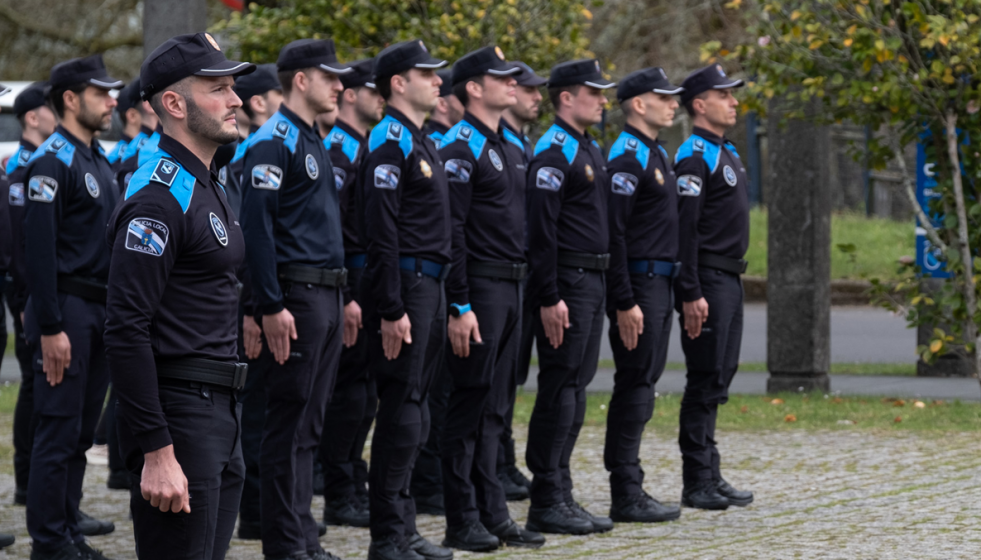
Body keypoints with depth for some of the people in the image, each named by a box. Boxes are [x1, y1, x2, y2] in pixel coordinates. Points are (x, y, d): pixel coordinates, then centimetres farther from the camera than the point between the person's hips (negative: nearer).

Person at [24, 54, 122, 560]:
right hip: (67, 310, -9)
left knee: (82, 430, 12)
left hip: (100, 310, 9)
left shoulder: (98, 161, 16)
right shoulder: (52, 161, -13)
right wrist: (50, 328, -21)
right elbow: (39, 250, -18)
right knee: (59, 431, -6)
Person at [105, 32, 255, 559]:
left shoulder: (206, 187, 16)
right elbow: (126, 330, -21)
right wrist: (157, 451, -24)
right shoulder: (158, 197, -16)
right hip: (179, 416, -10)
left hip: (220, 412, 10)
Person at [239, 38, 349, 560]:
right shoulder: (273, 141, -11)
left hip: (326, 296, 9)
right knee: (288, 423, -5)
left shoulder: (314, 142, 19)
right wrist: (272, 306, -22)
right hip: (296, 295, -9)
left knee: (309, 424, 11)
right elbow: (256, 224, -18)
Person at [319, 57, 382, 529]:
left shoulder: (371, 147, 17)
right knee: (349, 388, -6)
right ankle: (340, 499, -2)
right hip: (352, 282, -9)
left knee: (365, 386, 13)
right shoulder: (336, 149, -13)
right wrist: (345, 297, -23)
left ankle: (356, 486, 20)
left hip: (374, 282, 9)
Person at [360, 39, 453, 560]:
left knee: (413, 411, 13)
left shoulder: (421, 141, 17)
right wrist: (391, 311, -22)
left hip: (429, 285, 10)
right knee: (401, 412, -7)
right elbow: (381, 232, -19)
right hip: (405, 287, -10)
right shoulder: (390, 141, -14)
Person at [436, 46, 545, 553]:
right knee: (470, 402, -4)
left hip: (510, 289, 9)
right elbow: (451, 231, -17)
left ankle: (493, 515, 15)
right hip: (479, 288, -9)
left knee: (493, 406, 11)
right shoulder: (460, 149, -12)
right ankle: (463, 523, -1)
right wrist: (459, 308, -20)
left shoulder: (512, 146, 16)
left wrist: (522, 285, 18)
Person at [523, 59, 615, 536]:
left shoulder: (590, 150, 17)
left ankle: (561, 496, 15)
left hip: (593, 281, 10)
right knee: (559, 390, -7)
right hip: (567, 282, -10)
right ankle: (546, 504, -5)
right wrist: (549, 299, -21)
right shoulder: (553, 153, -13)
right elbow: (541, 230, -18)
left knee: (575, 389, 11)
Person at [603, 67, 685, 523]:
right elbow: (613, 232, -19)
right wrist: (625, 302, -22)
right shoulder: (627, 157, -15)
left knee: (640, 384, 11)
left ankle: (630, 491, 16)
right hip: (639, 283, -10)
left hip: (659, 282, 10)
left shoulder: (657, 155, 17)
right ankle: (626, 496, -6)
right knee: (636, 387, -8)